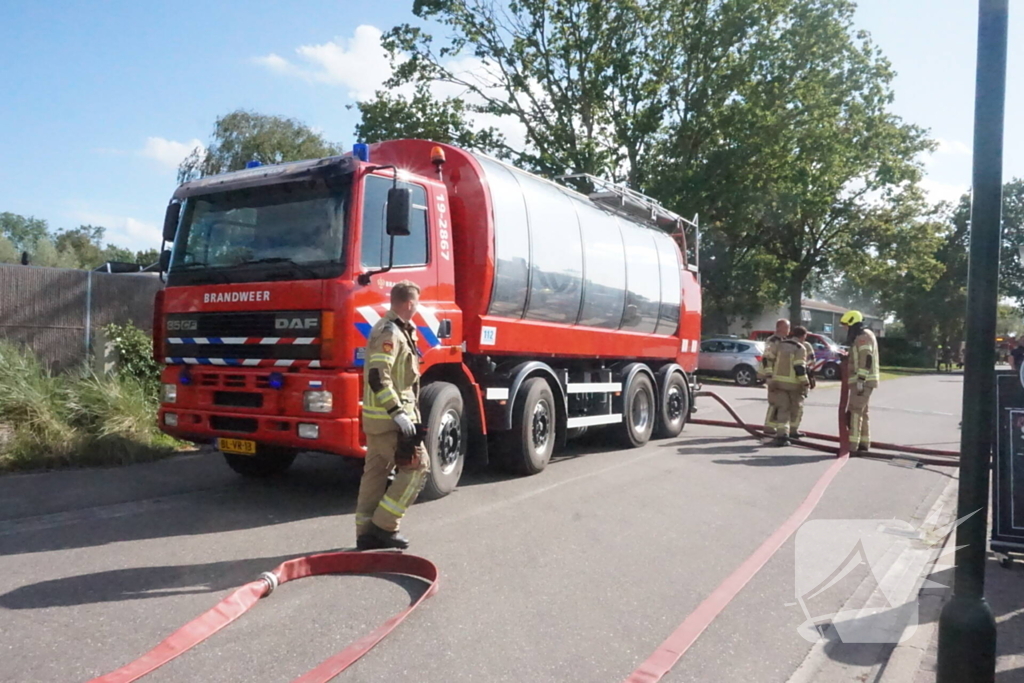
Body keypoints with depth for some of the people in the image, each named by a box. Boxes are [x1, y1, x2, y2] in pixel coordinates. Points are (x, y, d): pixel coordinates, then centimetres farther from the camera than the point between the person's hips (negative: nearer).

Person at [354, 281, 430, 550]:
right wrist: (398, 412, -26)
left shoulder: (389, 328, 16)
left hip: (377, 415, 10)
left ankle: (366, 532, 17)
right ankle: (384, 525, -1)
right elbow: (378, 377, -25)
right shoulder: (390, 333, -16)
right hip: (390, 416, -10)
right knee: (417, 466, -4)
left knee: (375, 472, 12)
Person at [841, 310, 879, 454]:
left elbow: (866, 360, -23)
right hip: (863, 381, 10)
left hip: (863, 381, -10)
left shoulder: (863, 337, -14)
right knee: (862, 412, 14)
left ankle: (852, 445, -15)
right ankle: (864, 444, 19)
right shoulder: (863, 336, 20)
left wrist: (860, 380, -27)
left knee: (855, 411, -12)